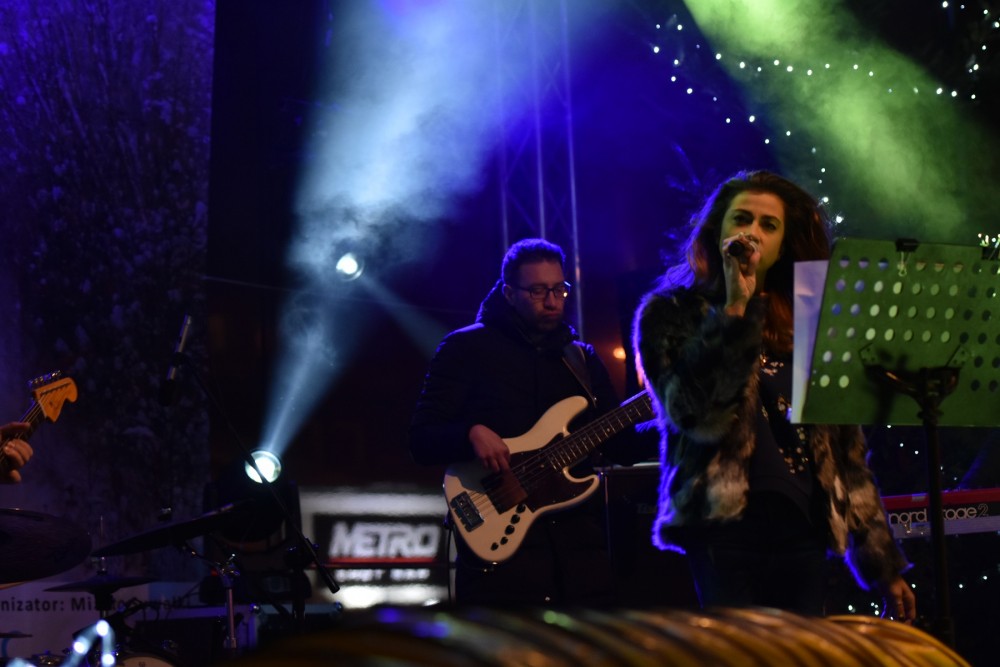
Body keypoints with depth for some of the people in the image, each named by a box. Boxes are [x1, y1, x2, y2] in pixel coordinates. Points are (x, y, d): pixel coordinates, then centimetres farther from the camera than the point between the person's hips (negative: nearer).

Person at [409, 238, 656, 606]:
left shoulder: (582, 358, 17)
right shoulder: (465, 349, 3)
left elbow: (621, 446, 14)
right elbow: (420, 440, -2)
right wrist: (472, 433, -21)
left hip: (580, 544, 4)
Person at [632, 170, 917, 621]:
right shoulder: (670, 313, 6)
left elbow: (847, 452, 18)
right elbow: (695, 414, -12)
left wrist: (885, 566, 16)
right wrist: (735, 307, -11)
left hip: (802, 530, 4)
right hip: (722, 528, -4)